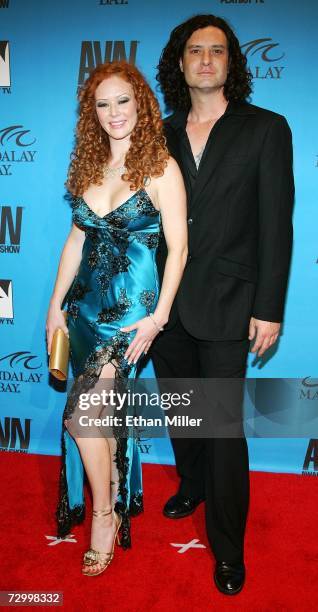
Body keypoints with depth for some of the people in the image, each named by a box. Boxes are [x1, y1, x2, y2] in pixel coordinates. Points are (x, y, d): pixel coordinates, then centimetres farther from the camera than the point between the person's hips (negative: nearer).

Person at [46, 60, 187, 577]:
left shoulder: (161, 167, -7)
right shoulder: (90, 165, 10)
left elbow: (178, 247, -9)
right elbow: (77, 238, 12)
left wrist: (158, 317, -13)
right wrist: (56, 303, 9)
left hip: (132, 308, -6)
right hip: (86, 303, 6)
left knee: (82, 414, -10)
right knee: (103, 411, 15)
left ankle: (105, 514, 16)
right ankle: (114, 501, 38)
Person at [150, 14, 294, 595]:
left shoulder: (266, 129, -2)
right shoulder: (161, 135, 9)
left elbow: (276, 226, -6)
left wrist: (269, 309, -10)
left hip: (225, 306, -4)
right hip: (166, 302, 5)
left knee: (224, 427, 1)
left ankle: (227, 548, 21)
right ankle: (193, 486, 47)